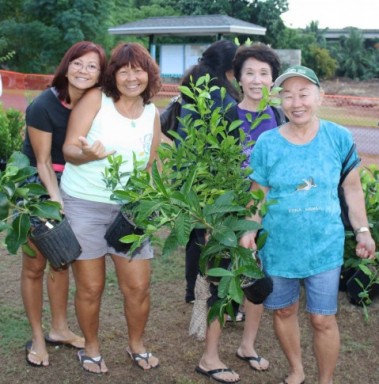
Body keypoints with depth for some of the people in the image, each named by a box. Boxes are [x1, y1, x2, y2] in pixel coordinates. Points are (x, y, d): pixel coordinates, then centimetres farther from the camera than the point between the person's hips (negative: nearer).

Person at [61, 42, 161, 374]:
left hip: (129, 208, 4)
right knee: (91, 287, 6)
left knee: (139, 286, 5)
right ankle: (91, 347, 29)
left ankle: (137, 345, 30)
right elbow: (69, 148, -12)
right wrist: (87, 154, -33)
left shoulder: (152, 114, 5)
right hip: (83, 205, -3)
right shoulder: (95, 99, -9)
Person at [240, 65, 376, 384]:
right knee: (283, 311, 16)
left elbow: (352, 188, 3)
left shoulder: (339, 137, -7)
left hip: (324, 245, -1)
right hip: (278, 246, 1)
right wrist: (250, 230, -17)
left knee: (323, 319, 4)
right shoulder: (267, 142, -7)